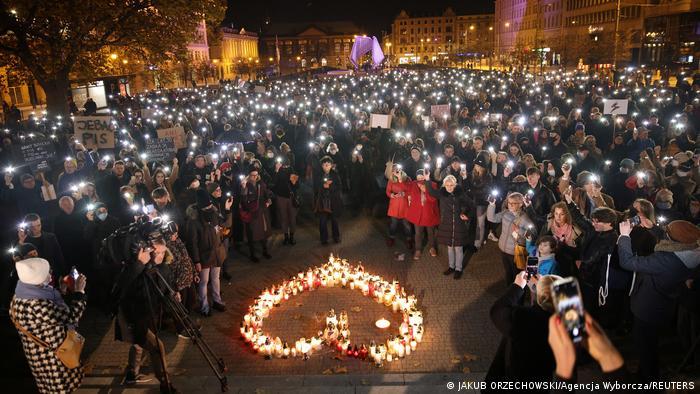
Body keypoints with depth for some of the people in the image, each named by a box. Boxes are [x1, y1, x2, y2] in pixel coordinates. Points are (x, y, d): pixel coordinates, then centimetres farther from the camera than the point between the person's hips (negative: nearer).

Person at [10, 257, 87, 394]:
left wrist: (63, 291, 2)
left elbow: (55, 310, 7)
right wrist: (79, 292, -16)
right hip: (51, 354, -8)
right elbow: (71, 316, -25)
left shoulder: (27, 293, -8)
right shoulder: (37, 306, -37)